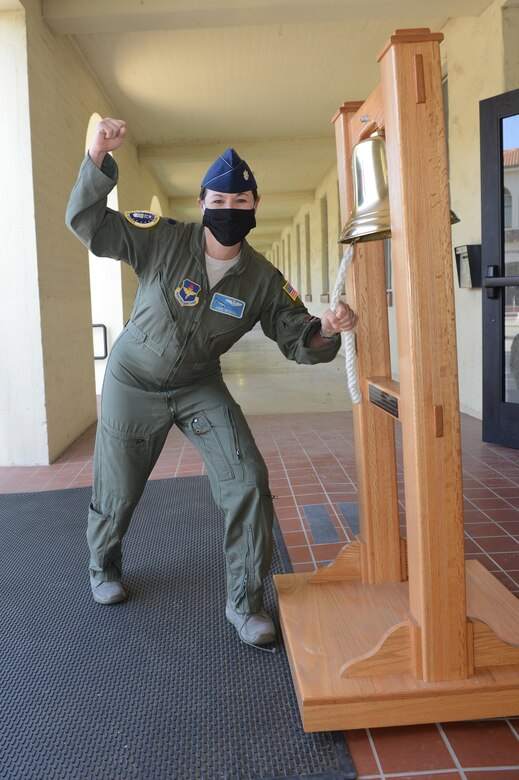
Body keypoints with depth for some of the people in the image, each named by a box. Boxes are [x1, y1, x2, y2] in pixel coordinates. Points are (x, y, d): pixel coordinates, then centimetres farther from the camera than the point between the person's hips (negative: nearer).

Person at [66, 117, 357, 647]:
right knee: (117, 491, 11)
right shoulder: (163, 240, -17)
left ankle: (244, 601, 8)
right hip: (133, 385, -1)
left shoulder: (262, 279, -11)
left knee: (248, 482, -10)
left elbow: (296, 340, -9)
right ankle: (103, 567, 46)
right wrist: (99, 160, -34)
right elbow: (87, 223, -19)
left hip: (200, 388, 2)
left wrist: (325, 331, -32)